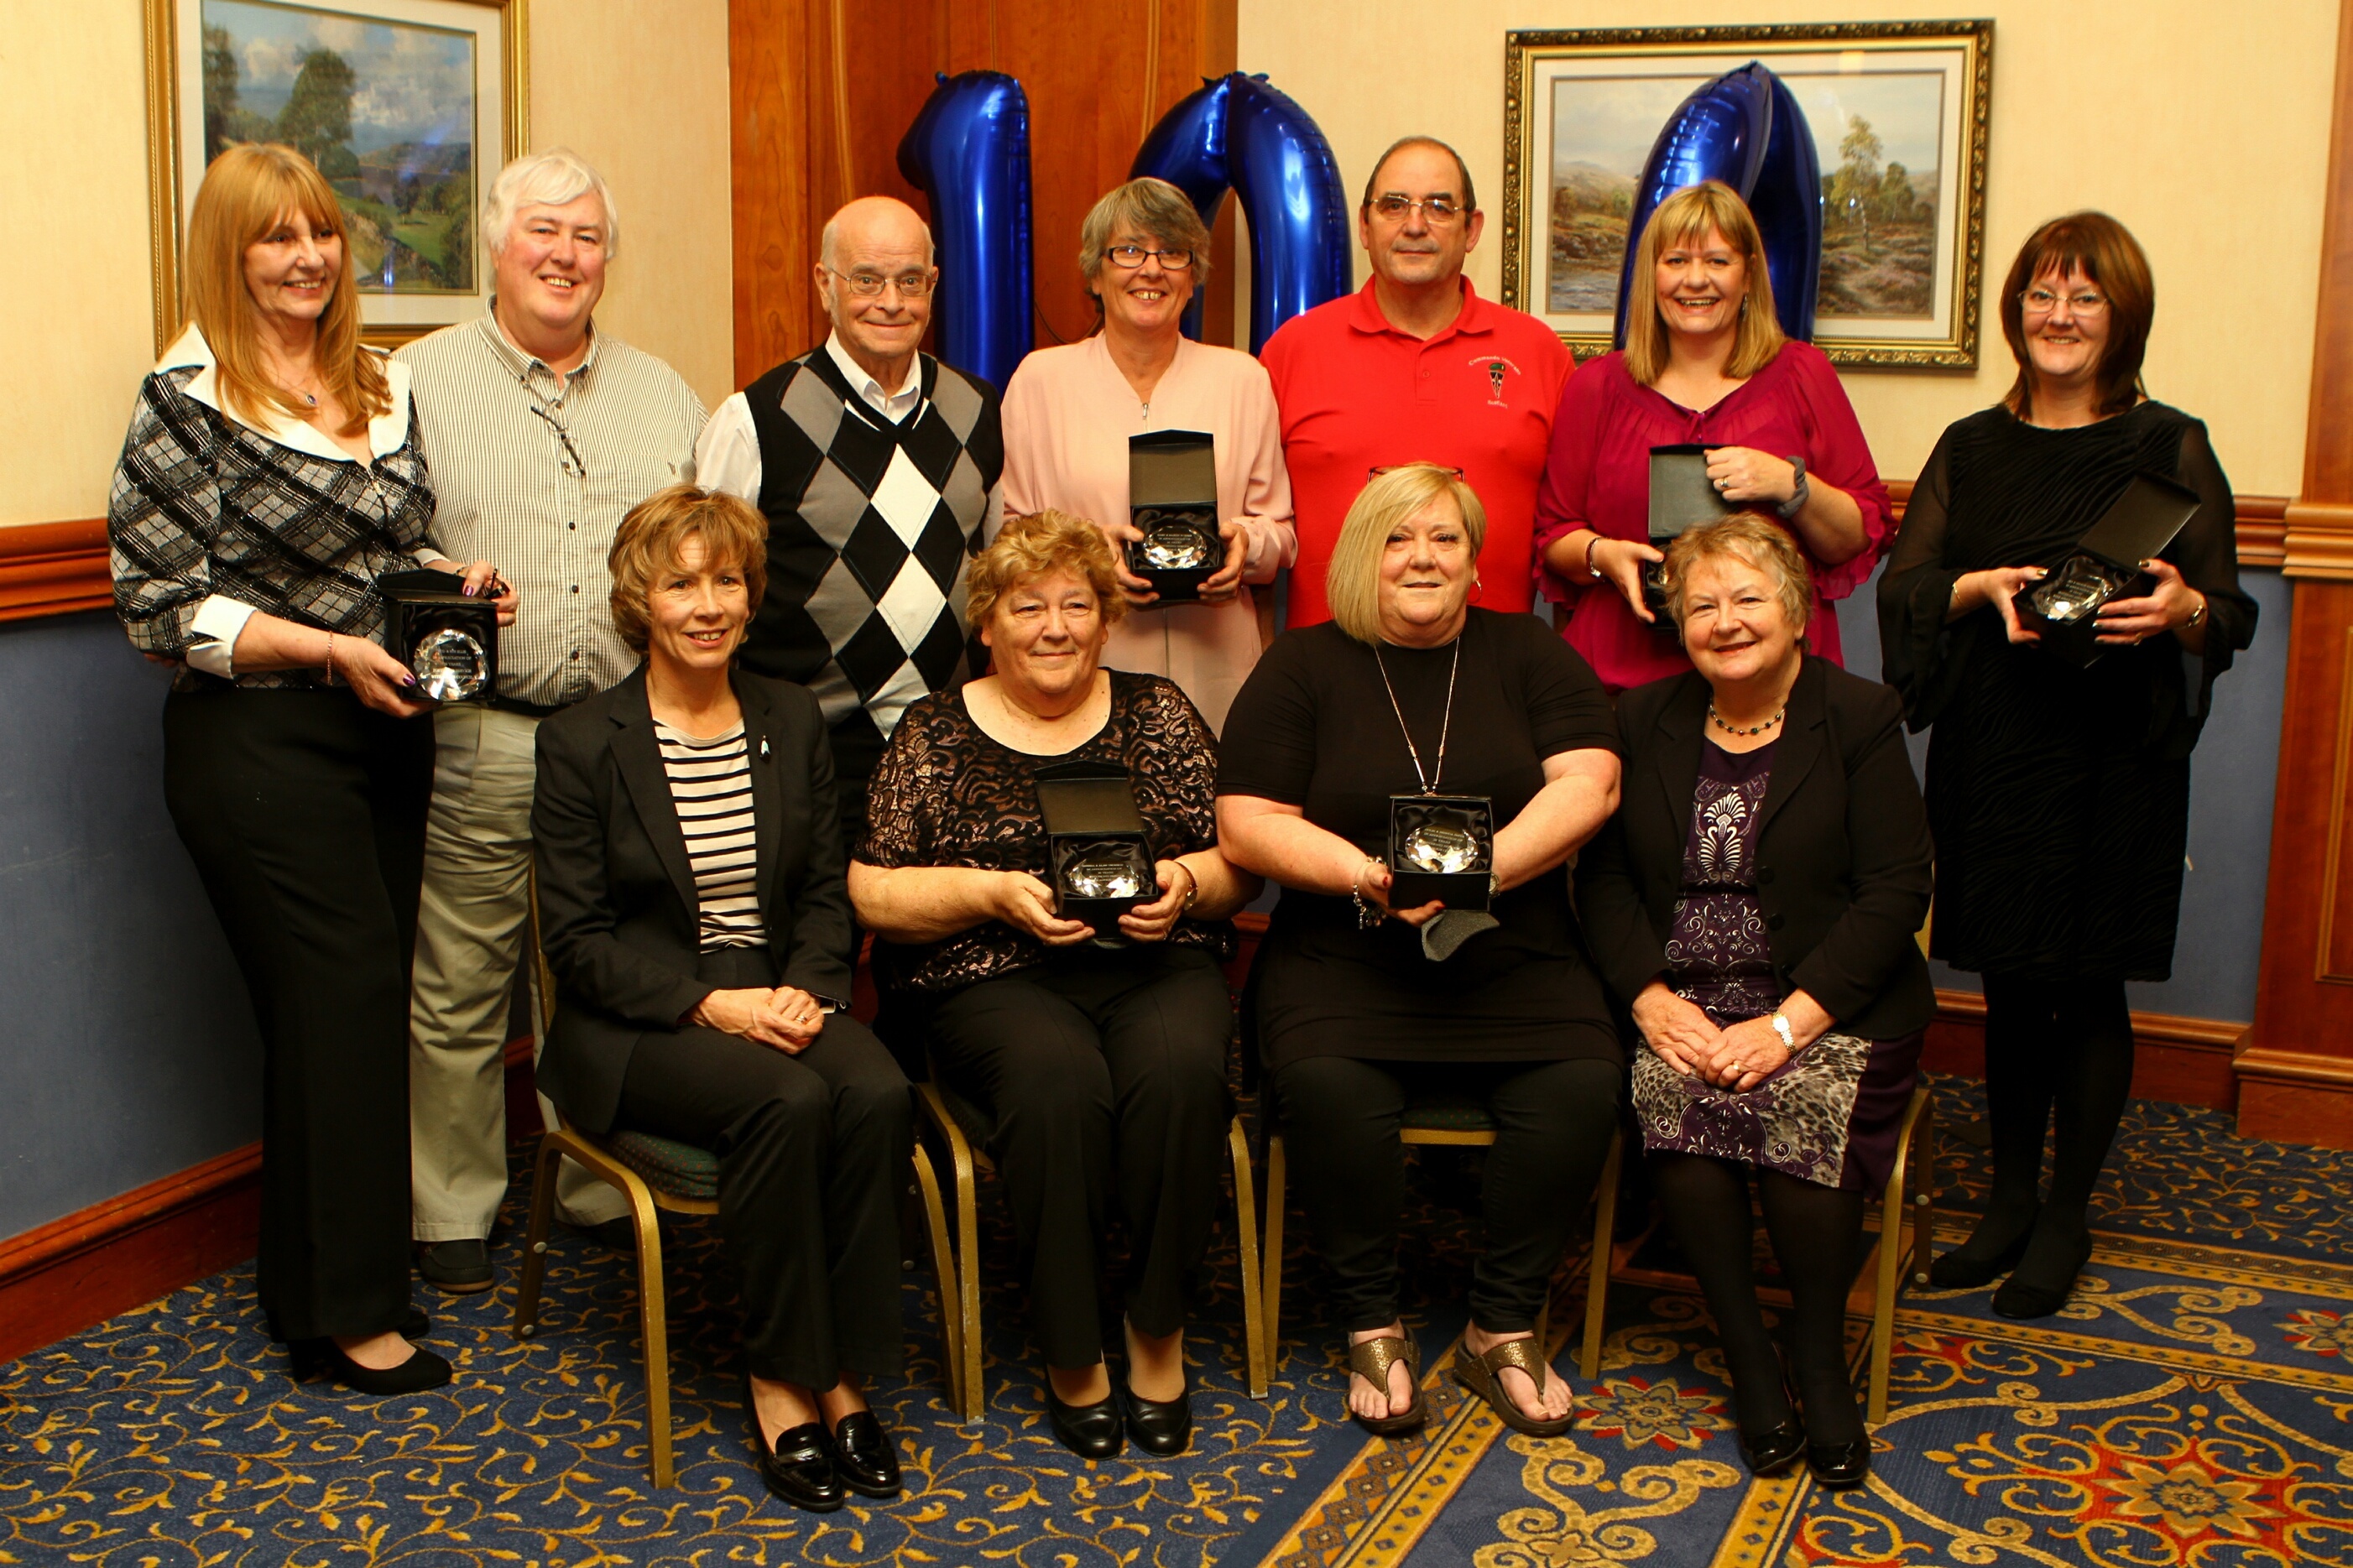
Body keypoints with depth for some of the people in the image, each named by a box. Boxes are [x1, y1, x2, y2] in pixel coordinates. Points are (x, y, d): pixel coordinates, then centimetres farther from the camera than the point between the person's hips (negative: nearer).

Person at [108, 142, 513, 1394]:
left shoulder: (383, 388, 10)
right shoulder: (188, 402, -9)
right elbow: (161, 605, -12)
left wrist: (457, 578, 1)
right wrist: (328, 648, -19)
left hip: (384, 729, 7)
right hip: (256, 742, -6)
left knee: (369, 1001, 10)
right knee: (343, 997, -6)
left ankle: (318, 1282, 24)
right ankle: (347, 1313, 6)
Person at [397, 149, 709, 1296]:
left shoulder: (664, 396, 16)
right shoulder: (418, 382, 4)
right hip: (476, 739, -3)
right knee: (458, 987, 4)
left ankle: (606, 1189, 27)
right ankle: (452, 1210, 19)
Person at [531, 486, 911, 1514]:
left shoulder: (794, 719, 10)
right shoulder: (582, 743, -3)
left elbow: (826, 891, 10)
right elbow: (580, 940, -7)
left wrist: (805, 990, -10)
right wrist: (710, 1005, -19)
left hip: (778, 994, 4)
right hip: (637, 1024, -4)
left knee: (878, 1093, -28)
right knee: (789, 1102, -32)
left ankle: (845, 1373, -15)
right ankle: (779, 1381, -16)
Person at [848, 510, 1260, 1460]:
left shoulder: (1158, 713, 13)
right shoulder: (935, 737, 8)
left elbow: (1243, 865, 12)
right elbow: (871, 893, 3)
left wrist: (1187, 882, -10)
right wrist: (995, 893, -11)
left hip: (1155, 962, 2)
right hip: (994, 980, -1)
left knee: (1180, 1067, -32)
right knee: (1059, 1077, -34)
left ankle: (1158, 1334, -13)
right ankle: (1070, 1356, -16)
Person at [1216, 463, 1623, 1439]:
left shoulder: (1526, 654, 11)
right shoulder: (1303, 667, 7)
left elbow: (1588, 784, -2)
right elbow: (1246, 825, -1)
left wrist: (1479, 868, -18)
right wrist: (1367, 873, -17)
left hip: (1514, 958, 2)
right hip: (1342, 957, -1)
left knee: (1580, 1087, -25)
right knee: (1329, 1086, -31)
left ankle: (1503, 1330, -5)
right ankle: (1372, 1328, -9)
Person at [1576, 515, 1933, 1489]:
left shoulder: (1860, 718, 1)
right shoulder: (1645, 722, 11)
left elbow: (1896, 889, -7)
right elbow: (1602, 876, 7)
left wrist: (1790, 1022, -17)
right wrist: (1651, 998, -12)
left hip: (1827, 1005, -2)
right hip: (1682, 997, 2)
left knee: (1804, 1110, -31)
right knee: (1671, 1097, -29)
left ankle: (1820, 1354, -6)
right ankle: (1749, 1359, -12)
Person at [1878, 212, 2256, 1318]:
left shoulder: (2171, 448, 1)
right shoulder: (1971, 448, 11)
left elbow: (2230, 615, 0)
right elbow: (1902, 585, 5)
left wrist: (2182, 610, -22)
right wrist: (1981, 588, -14)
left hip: (2115, 757, -3)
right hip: (1990, 743, 3)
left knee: (2088, 986, 3)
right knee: (2010, 982, 10)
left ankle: (2066, 1216, 18)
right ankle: (2010, 1196, 26)